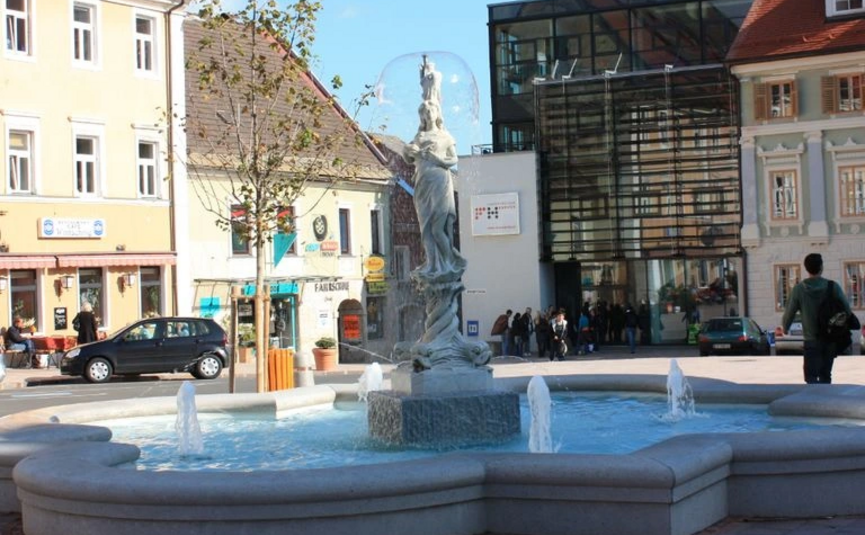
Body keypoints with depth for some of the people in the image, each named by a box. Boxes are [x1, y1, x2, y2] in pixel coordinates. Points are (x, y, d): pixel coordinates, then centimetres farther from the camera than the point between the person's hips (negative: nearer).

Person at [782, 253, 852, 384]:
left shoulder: (798, 289, -7)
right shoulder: (833, 287, -5)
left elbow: (789, 312, 0)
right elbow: (847, 309, -2)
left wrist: (785, 328, 19)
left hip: (811, 340, -2)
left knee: (811, 377, -4)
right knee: (825, 375, 16)